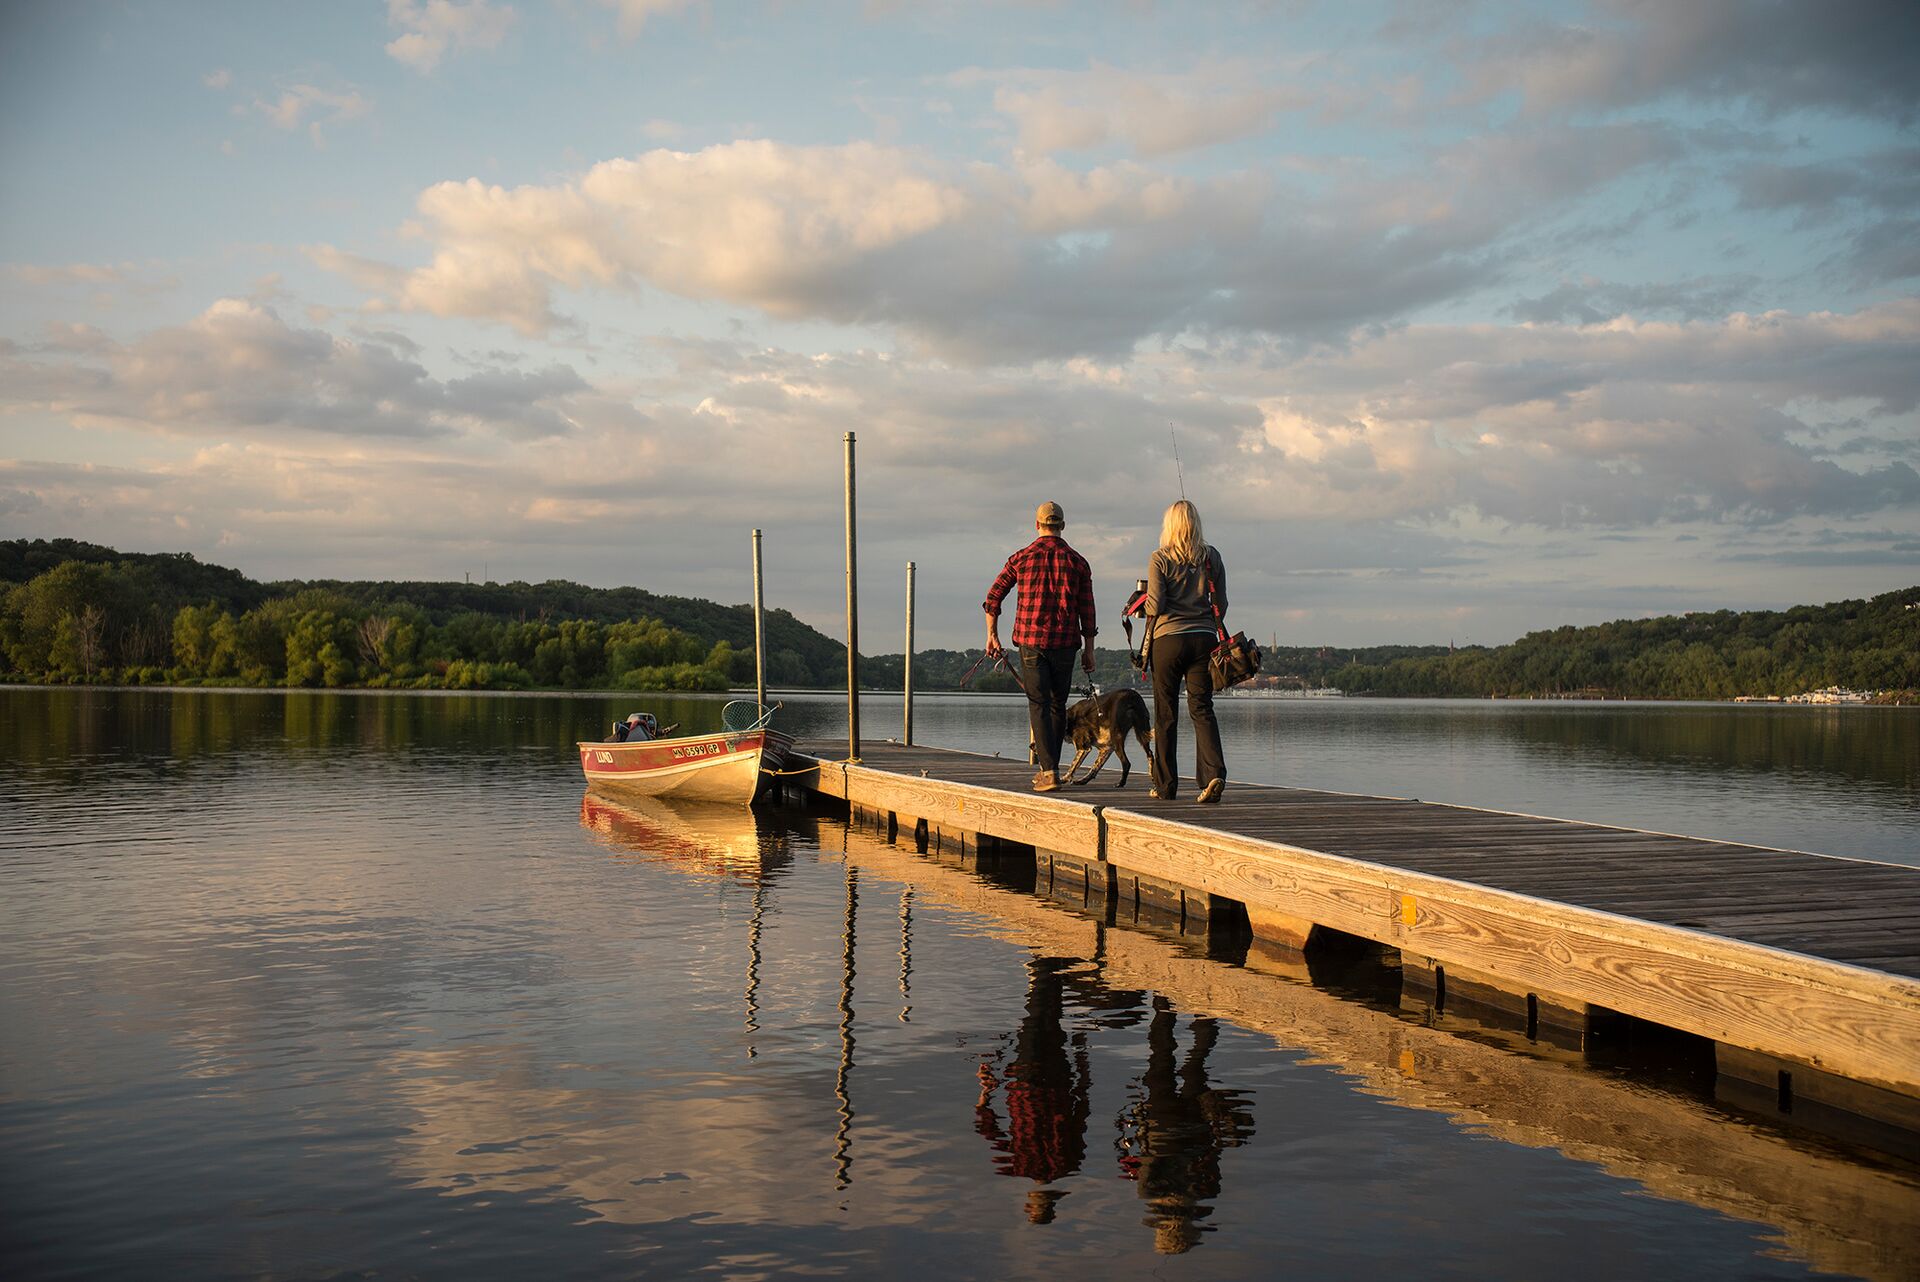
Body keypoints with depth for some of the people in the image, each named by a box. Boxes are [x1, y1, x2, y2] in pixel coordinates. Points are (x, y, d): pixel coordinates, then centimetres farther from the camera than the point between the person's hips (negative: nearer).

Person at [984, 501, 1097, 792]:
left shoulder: (1021, 558, 2)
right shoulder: (1077, 561, 3)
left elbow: (993, 598, 5)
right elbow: (1087, 609, 3)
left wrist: (992, 635, 15)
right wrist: (1089, 649, 8)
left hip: (1030, 640, -1)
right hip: (1065, 642, 1)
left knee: (1039, 705, -1)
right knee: (1058, 705, 14)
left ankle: (1049, 771, -12)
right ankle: (1048, 768, 21)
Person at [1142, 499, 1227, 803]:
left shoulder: (1160, 559, -5)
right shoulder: (1211, 557, 5)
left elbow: (1154, 606, -9)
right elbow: (1221, 604, 8)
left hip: (1168, 639, -2)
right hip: (1204, 638, 2)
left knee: (1165, 713, 6)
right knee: (1202, 708, 3)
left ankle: (1165, 784, 11)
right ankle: (1214, 773, -17)